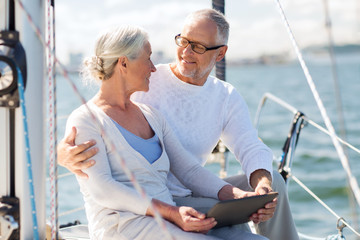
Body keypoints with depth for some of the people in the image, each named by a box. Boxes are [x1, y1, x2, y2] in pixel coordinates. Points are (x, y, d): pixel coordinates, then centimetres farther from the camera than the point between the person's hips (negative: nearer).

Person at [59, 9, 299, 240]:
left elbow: (252, 149, -2)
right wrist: (65, 151, -40)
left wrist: (263, 187, -26)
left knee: (273, 182, -9)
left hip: (189, 196, 6)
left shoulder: (227, 97, 6)